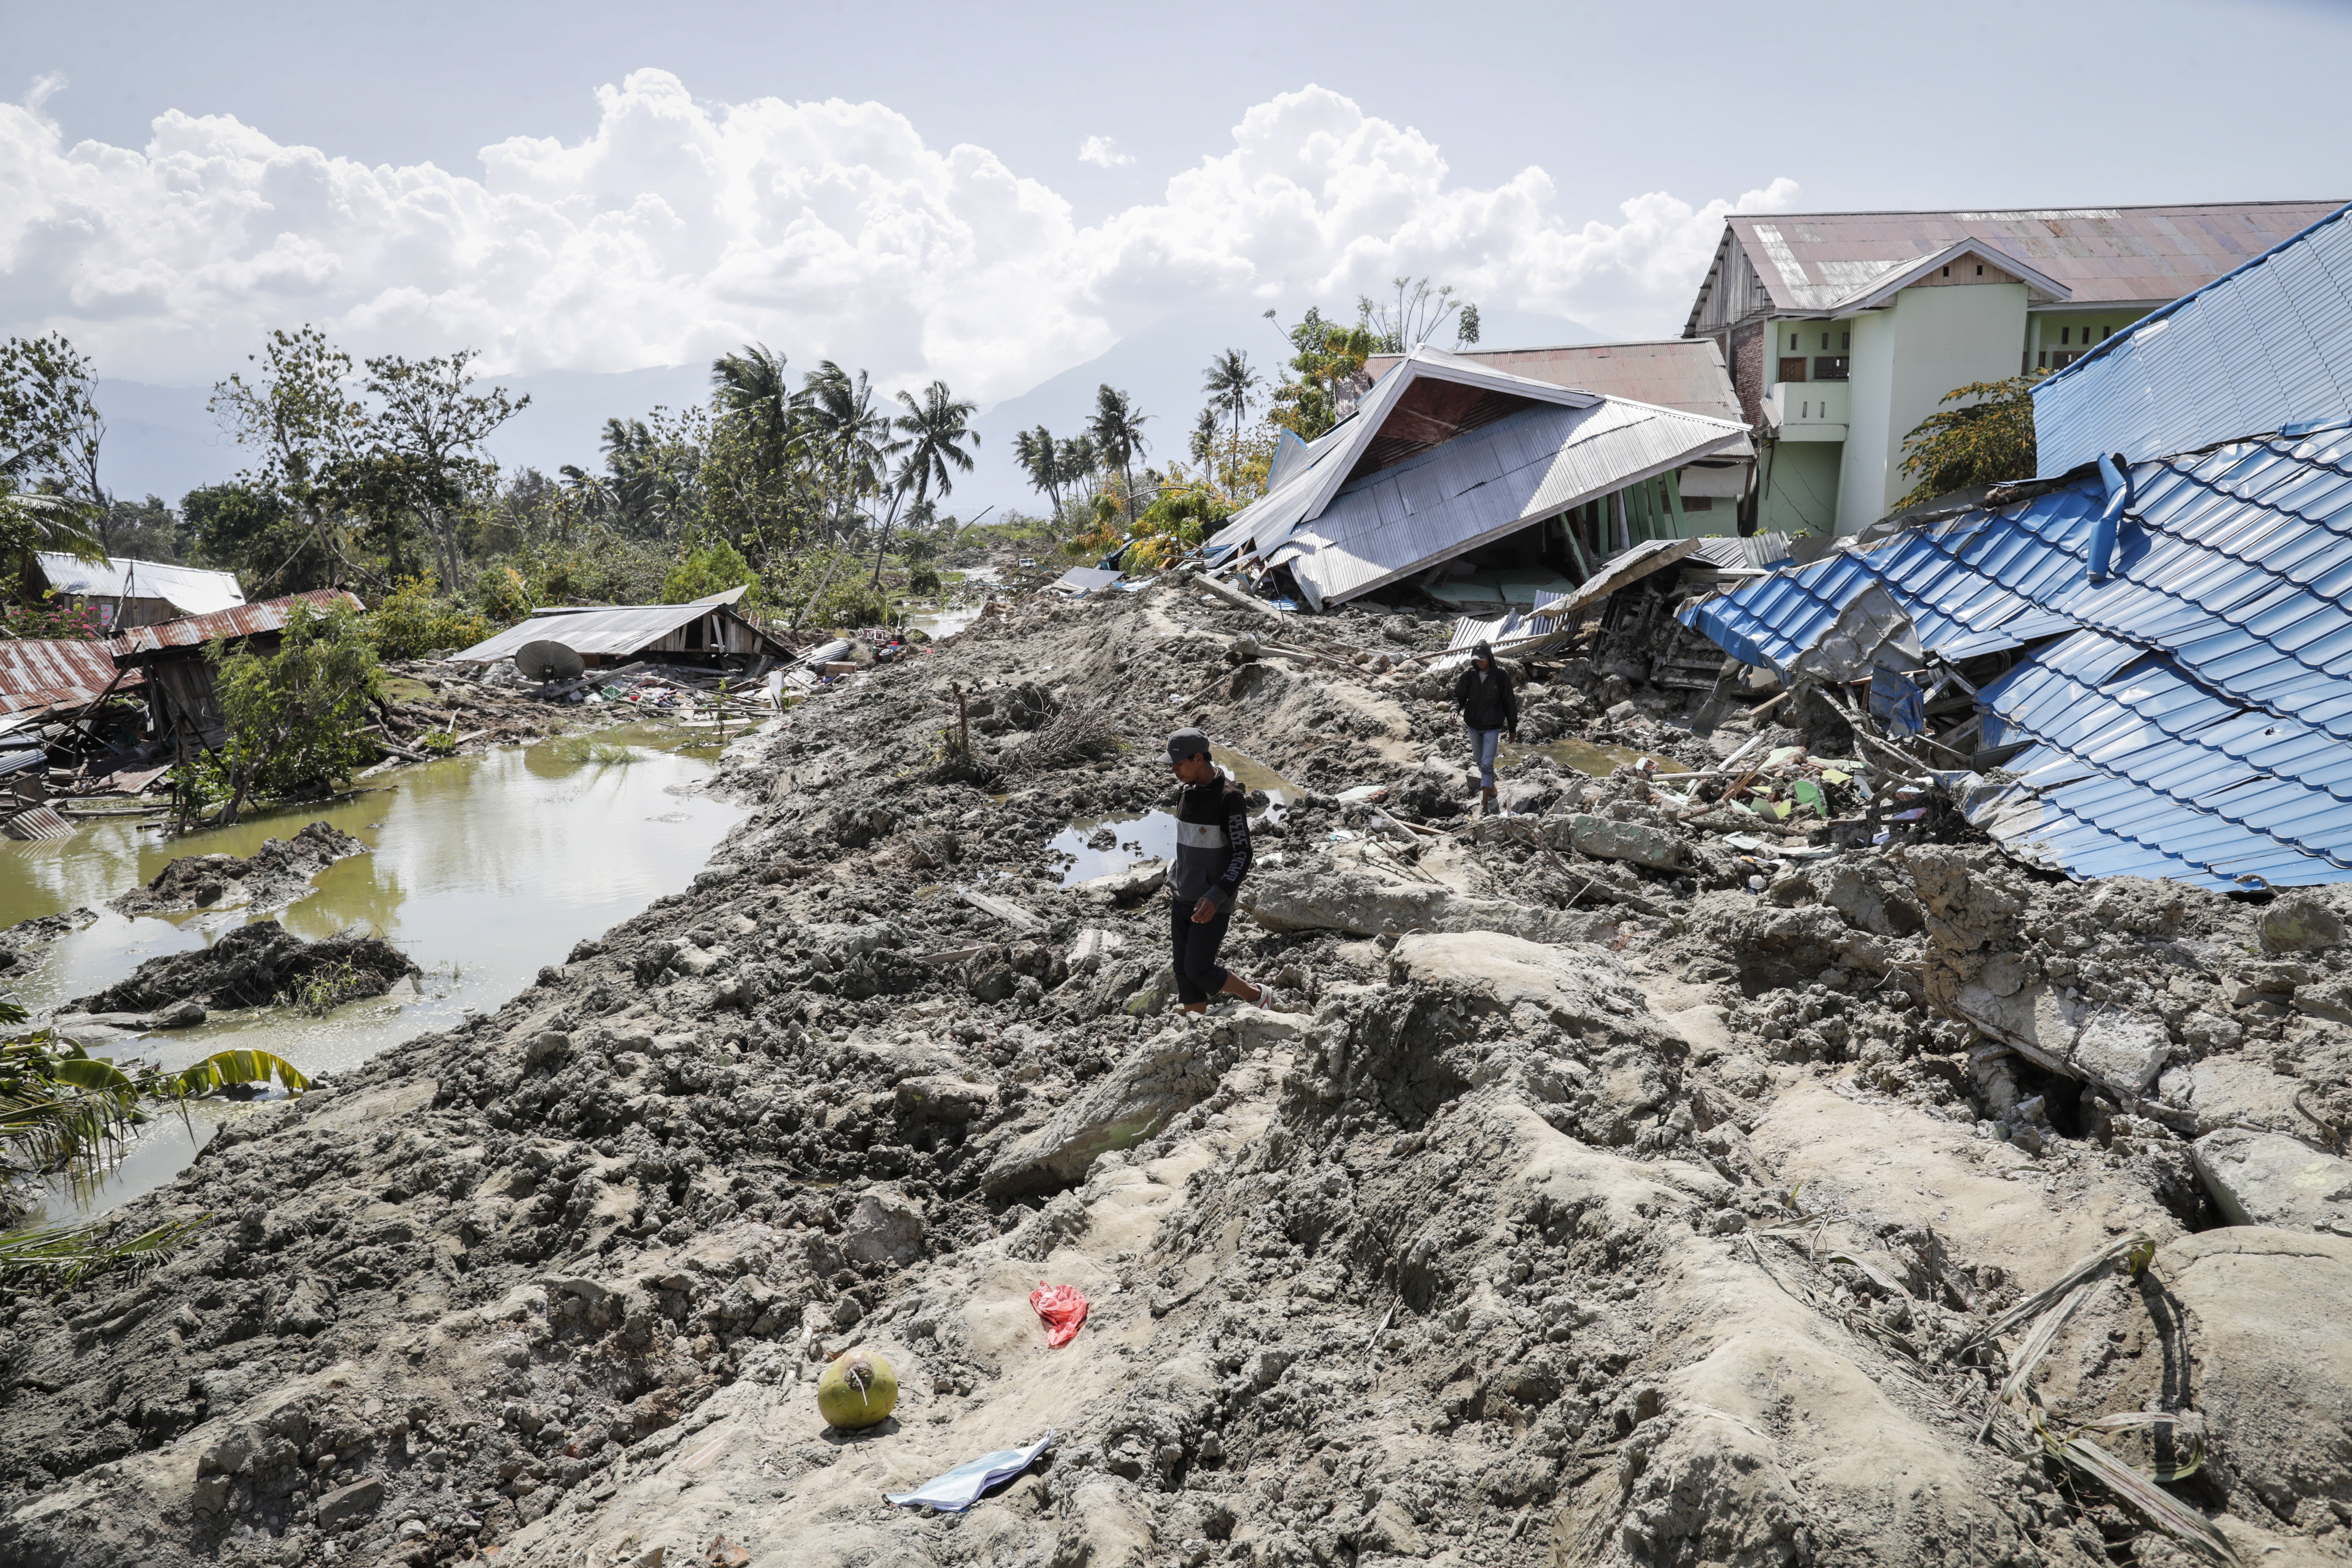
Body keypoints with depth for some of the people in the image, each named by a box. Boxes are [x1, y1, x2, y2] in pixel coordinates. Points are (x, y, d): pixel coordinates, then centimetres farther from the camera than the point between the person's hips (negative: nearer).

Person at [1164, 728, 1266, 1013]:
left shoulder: (1230, 797, -19)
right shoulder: (1189, 792, 6)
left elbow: (1242, 856, -20)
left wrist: (1215, 898, -30)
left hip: (1213, 903, -8)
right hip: (1182, 900, 8)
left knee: (1199, 970, -6)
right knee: (1184, 971, 8)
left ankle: (1256, 997, 18)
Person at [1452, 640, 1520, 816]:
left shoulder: (1500, 675, -9)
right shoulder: (1469, 675, -3)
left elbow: (1509, 703, -2)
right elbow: (1459, 695, 3)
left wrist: (1513, 729, 2)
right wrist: (1455, 709, -21)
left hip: (1492, 727, -4)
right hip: (1473, 725, 4)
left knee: (1487, 764, -11)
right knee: (1481, 763, 17)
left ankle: (1485, 804, -12)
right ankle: (1491, 790, 39)